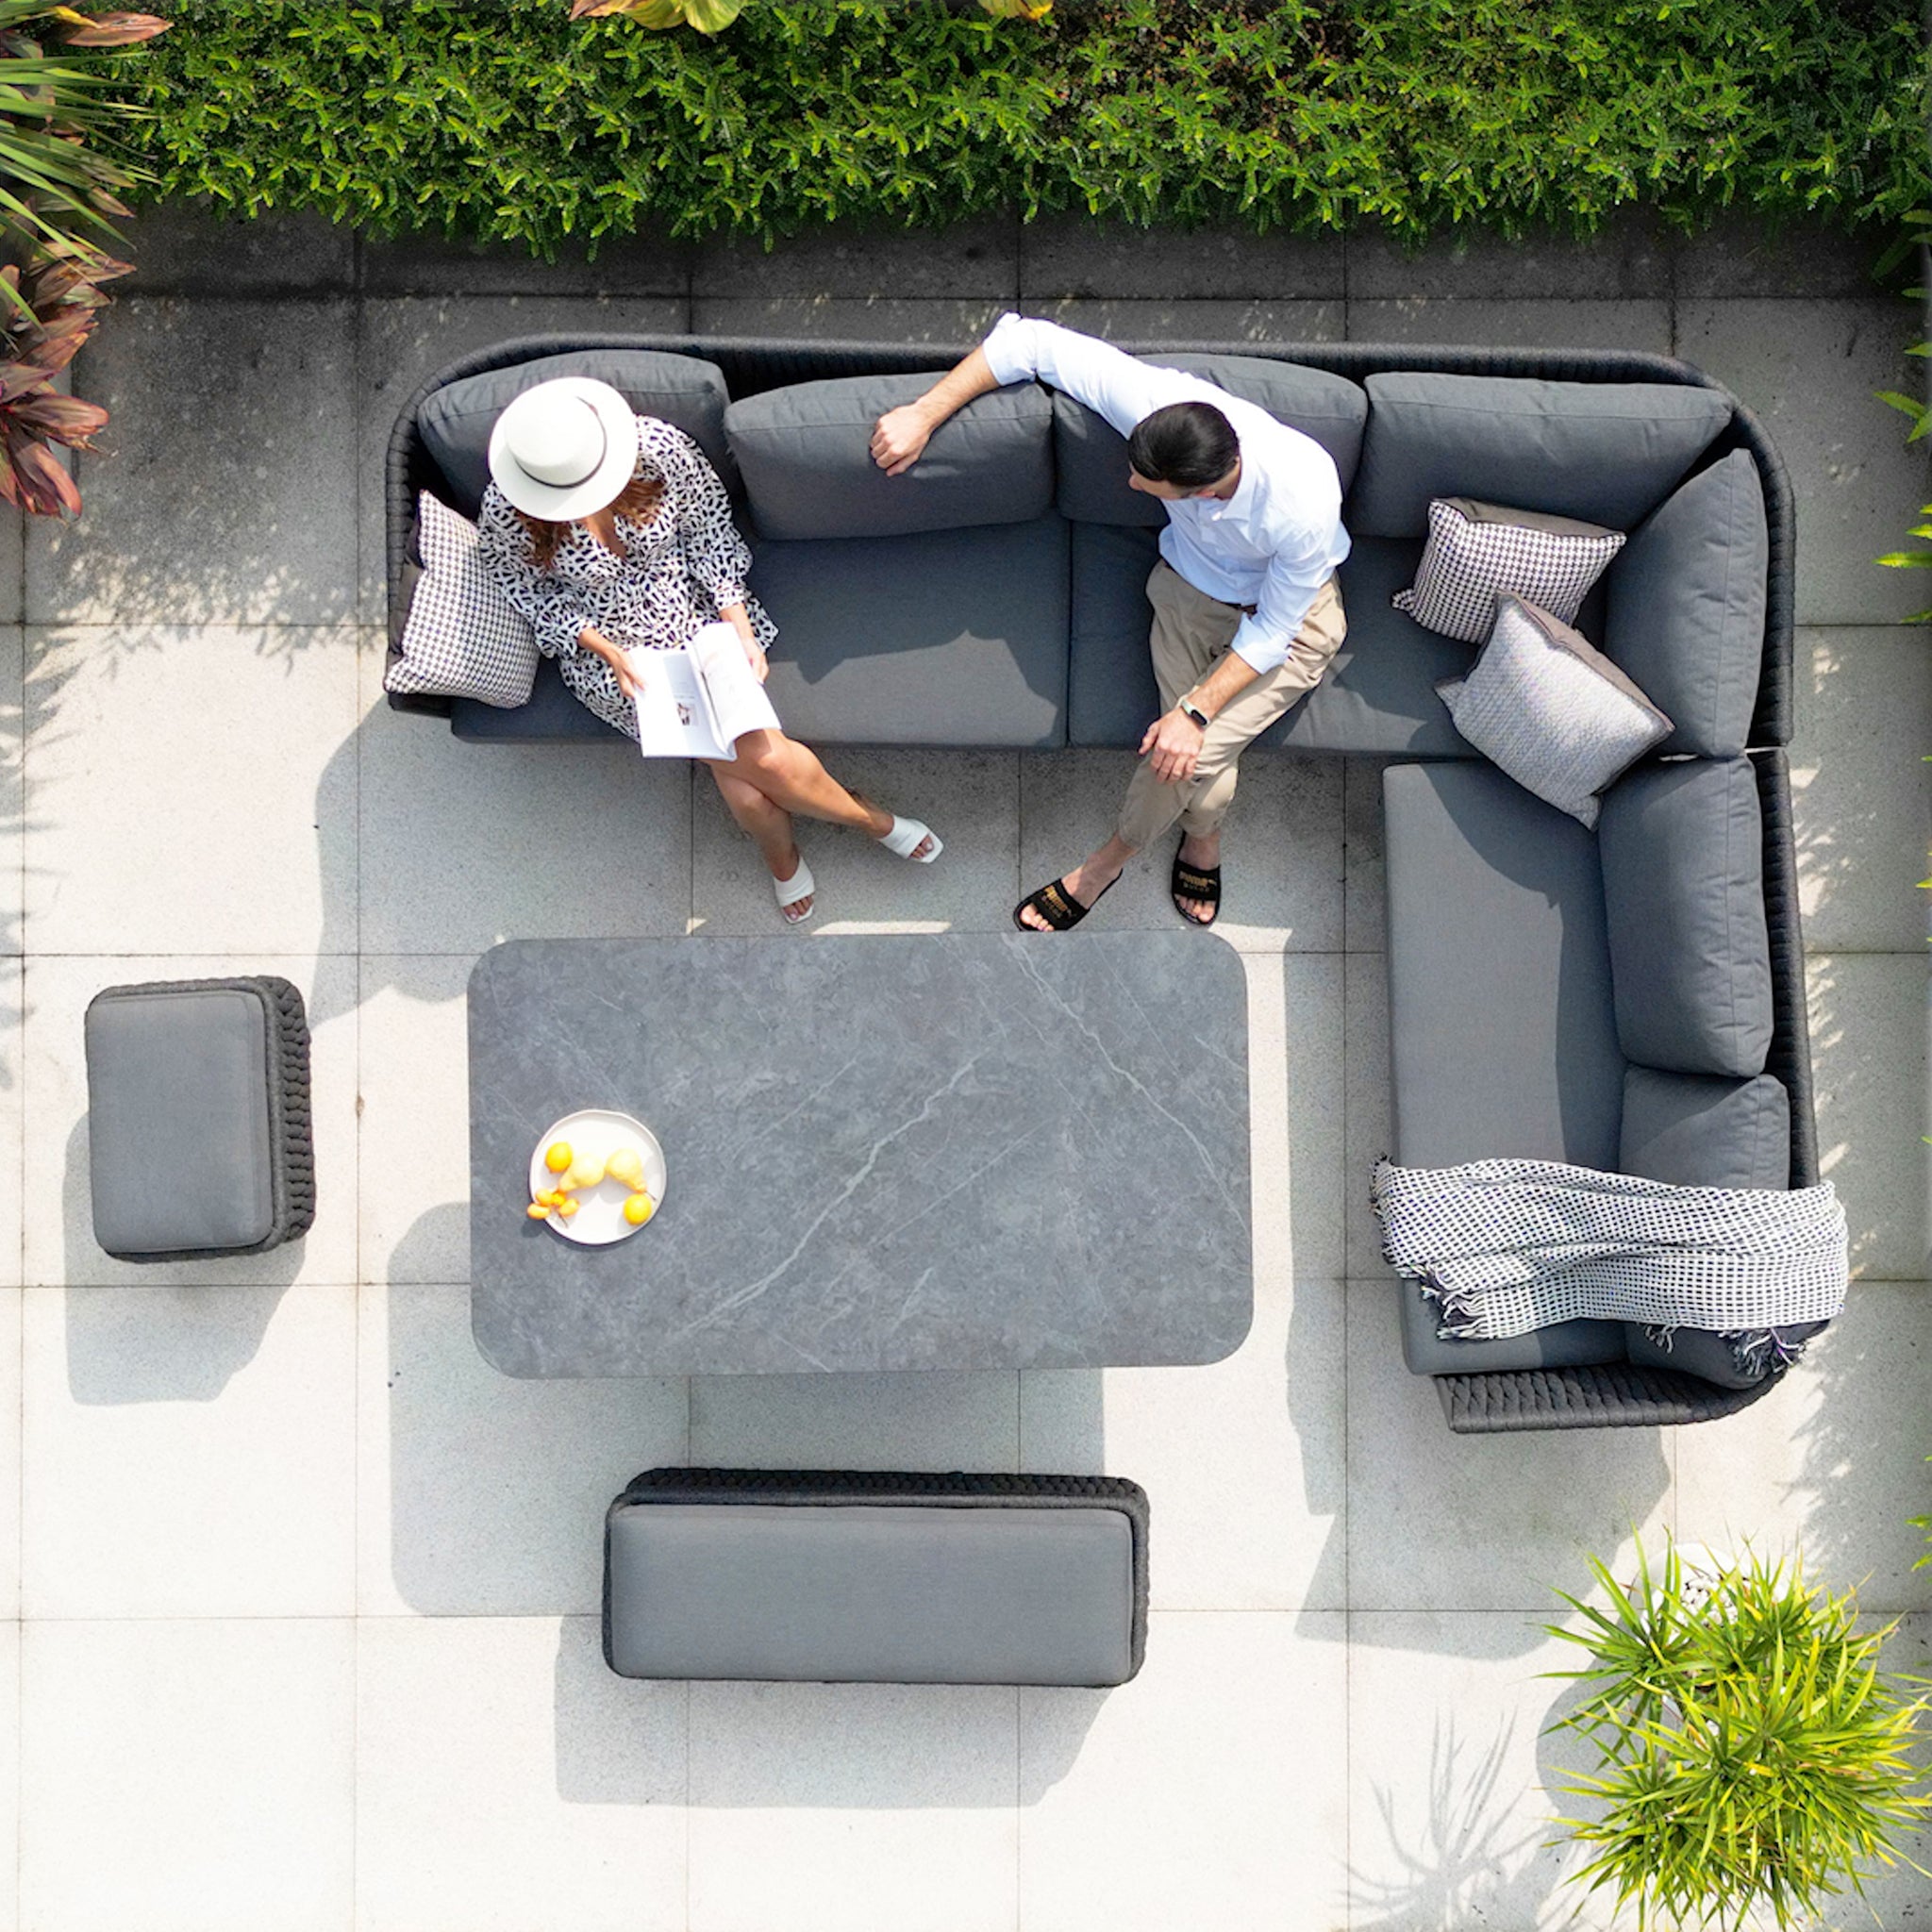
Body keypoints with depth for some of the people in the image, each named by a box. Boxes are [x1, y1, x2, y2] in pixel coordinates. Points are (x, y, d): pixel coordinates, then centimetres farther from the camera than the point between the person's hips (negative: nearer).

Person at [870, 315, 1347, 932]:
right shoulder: (1153, 402, -32)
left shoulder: (1306, 504, -38)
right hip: (1191, 587, 3)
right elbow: (1028, 340, -22)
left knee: (1189, 748, -20)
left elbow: (1272, 631, -23)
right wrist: (923, 414, -24)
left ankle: (1111, 858, 11)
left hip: (1292, 611, -3)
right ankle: (1203, 836, 19)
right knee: (1194, 749, -17)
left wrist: (1195, 711, -29)